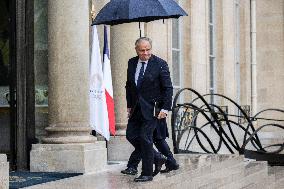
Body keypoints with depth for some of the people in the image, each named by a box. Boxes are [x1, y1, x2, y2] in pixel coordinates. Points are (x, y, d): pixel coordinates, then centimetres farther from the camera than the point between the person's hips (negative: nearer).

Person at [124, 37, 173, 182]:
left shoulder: (160, 64, -10)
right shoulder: (132, 63, 6)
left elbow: (168, 88, -9)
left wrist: (166, 108, -16)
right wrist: (129, 106, 11)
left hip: (152, 108, -6)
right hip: (136, 108, 6)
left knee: (145, 137, -8)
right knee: (131, 135, 5)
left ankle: (147, 173, 1)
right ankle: (156, 159, 22)